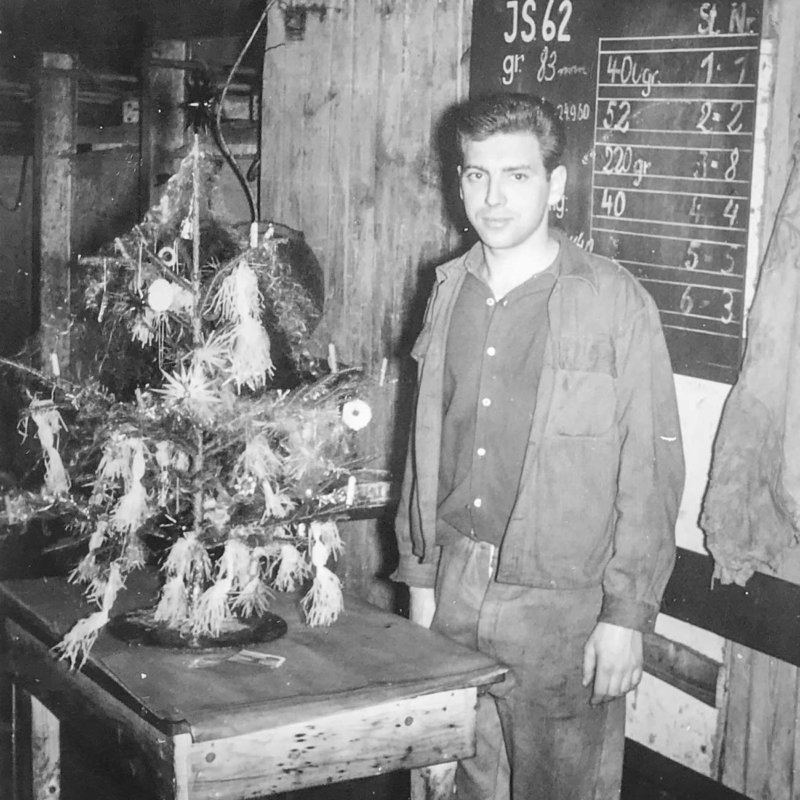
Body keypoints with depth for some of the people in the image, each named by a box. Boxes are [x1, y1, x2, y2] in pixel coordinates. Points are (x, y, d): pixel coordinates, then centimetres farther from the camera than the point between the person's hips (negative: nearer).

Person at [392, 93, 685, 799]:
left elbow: (650, 468, -11)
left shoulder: (615, 302, -11)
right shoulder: (450, 291, 6)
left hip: (562, 606, -5)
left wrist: (628, 614, -12)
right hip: (454, 585, 5)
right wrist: (420, 575, 12)